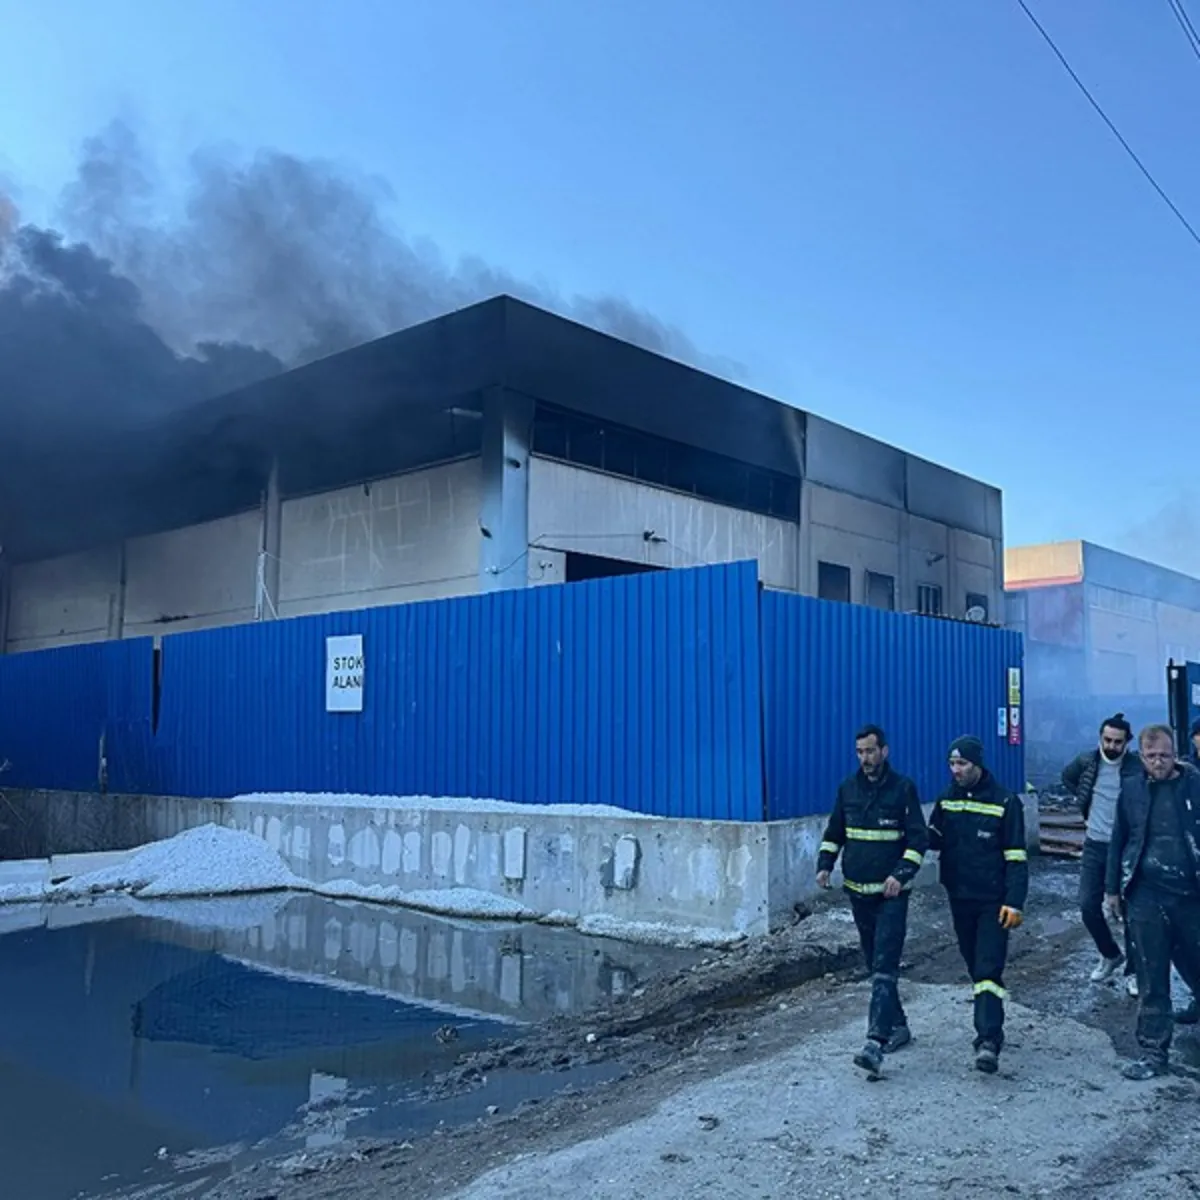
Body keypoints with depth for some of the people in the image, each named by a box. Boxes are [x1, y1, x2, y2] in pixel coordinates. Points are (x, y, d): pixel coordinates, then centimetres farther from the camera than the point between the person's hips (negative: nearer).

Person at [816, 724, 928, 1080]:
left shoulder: (903, 788, -6)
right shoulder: (848, 788, 7)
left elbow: (918, 839, -7)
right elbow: (834, 833, 15)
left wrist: (901, 874, -20)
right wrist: (825, 864, -1)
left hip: (891, 893, -5)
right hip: (858, 891, 5)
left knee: (884, 968, -12)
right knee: (875, 965, 14)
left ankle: (875, 1044, -19)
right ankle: (897, 1026, 29)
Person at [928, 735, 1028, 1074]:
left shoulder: (1005, 801, -10)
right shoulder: (947, 799, 5)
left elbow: (1016, 857, -10)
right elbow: (933, 838, 11)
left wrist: (1014, 902, -16)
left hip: (992, 901, -5)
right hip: (960, 898, 5)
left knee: (988, 969, -11)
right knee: (974, 965, 15)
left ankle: (988, 1041, -15)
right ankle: (989, 1022, 31)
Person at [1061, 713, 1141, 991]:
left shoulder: (1139, 766, -14)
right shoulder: (1087, 761, -1)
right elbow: (1067, 777, 18)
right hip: (1095, 846, 4)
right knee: (1088, 906, 4)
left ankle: (1133, 971, 17)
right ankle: (1111, 955, 27)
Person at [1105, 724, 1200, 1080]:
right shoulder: (1132, 790, 3)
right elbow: (1119, 841, 10)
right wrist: (1113, 889, 10)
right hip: (1146, 897, 1)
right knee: (1151, 981, 6)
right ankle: (1153, 1053, 15)